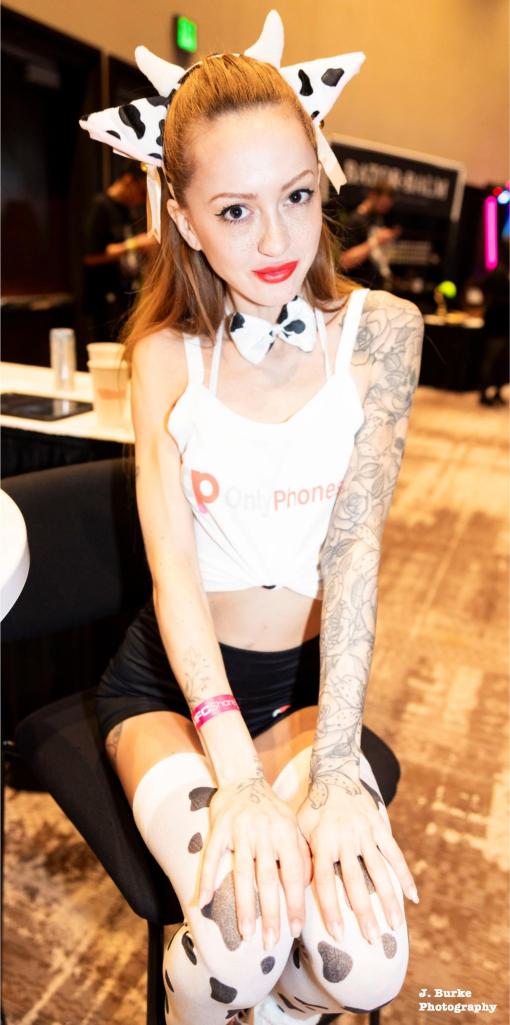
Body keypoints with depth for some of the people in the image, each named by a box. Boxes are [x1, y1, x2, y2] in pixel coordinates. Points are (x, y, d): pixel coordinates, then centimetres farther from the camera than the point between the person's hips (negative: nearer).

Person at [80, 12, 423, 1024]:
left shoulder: (379, 330, -6)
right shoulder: (167, 352, -3)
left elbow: (355, 549, -14)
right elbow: (173, 565, -13)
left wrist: (333, 770, -23)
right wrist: (238, 771, -25)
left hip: (310, 675, 1)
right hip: (173, 674, 0)